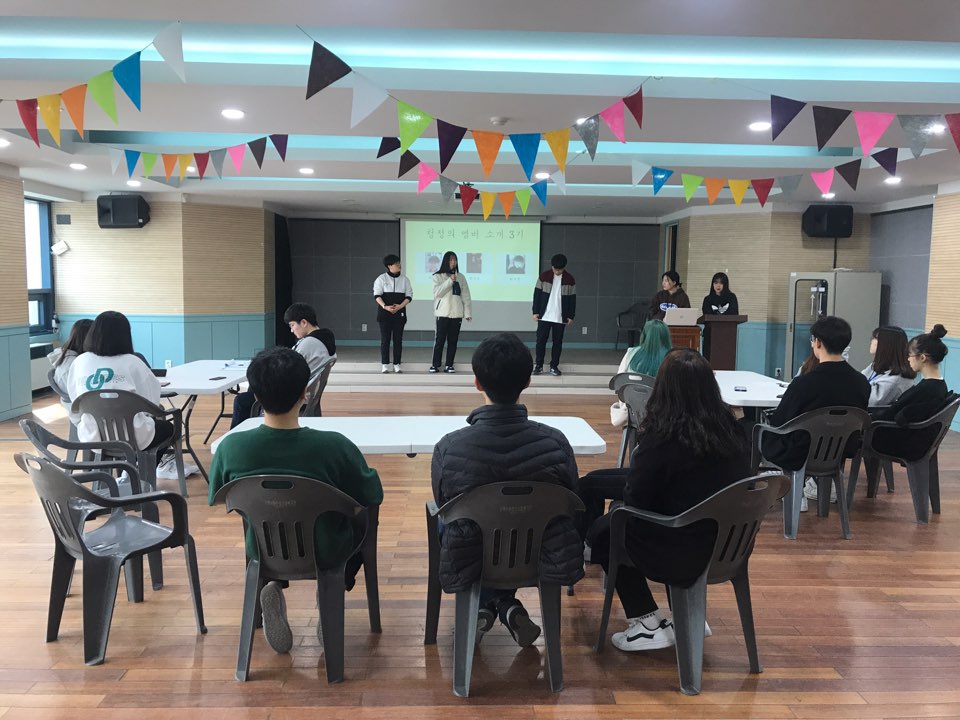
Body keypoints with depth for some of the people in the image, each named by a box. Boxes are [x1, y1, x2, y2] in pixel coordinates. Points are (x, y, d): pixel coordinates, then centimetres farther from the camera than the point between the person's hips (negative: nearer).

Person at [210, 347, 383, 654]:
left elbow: (215, 499, -2)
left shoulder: (230, 447, -23)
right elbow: (373, 496, -12)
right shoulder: (334, 446, -29)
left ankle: (274, 586, 12)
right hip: (325, 553, -2)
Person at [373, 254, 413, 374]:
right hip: (384, 313, -2)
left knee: (398, 339, 2)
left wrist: (400, 306, -14)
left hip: (399, 313, 2)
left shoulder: (404, 279, 7)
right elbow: (377, 295, -4)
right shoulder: (381, 278, 1)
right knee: (385, 339, -2)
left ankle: (397, 364, 7)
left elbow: (409, 296, 3)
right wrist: (385, 306, -21)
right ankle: (385, 365, 3)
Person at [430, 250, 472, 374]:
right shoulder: (438, 276, 2)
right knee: (440, 340, -2)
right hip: (443, 314, -2)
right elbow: (437, 292, -11)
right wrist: (450, 281, -16)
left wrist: (467, 313, 1)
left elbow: (466, 296, 7)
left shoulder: (461, 277, 9)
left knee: (453, 340, 5)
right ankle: (435, 365, 5)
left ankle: (449, 365, 11)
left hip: (457, 314, 3)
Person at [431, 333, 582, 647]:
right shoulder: (555, 443, -22)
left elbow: (443, 506, -5)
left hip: (470, 563, 0)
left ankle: (484, 607, 22)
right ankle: (507, 605, 21)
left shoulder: (449, 447, -24)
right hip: (544, 560, 1)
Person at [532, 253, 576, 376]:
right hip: (544, 315, 0)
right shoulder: (544, 276, -3)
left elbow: (572, 299, 3)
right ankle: (538, 365, 11)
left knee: (558, 342, 5)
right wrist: (535, 312, -3)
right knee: (541, 340, 1)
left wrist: (571, 316, 1)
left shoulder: (570, 280, -1)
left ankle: (554, 366, 13)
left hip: (561, 317, 1)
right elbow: (537, 294, 0)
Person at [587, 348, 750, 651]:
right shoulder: (731, 430, -4)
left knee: (602, 530, 16)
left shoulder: (663, 438, -22)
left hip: (685, 554, -6)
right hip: (728, 543, 7)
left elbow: (634, 500, -13)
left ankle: (649, 624, 15)